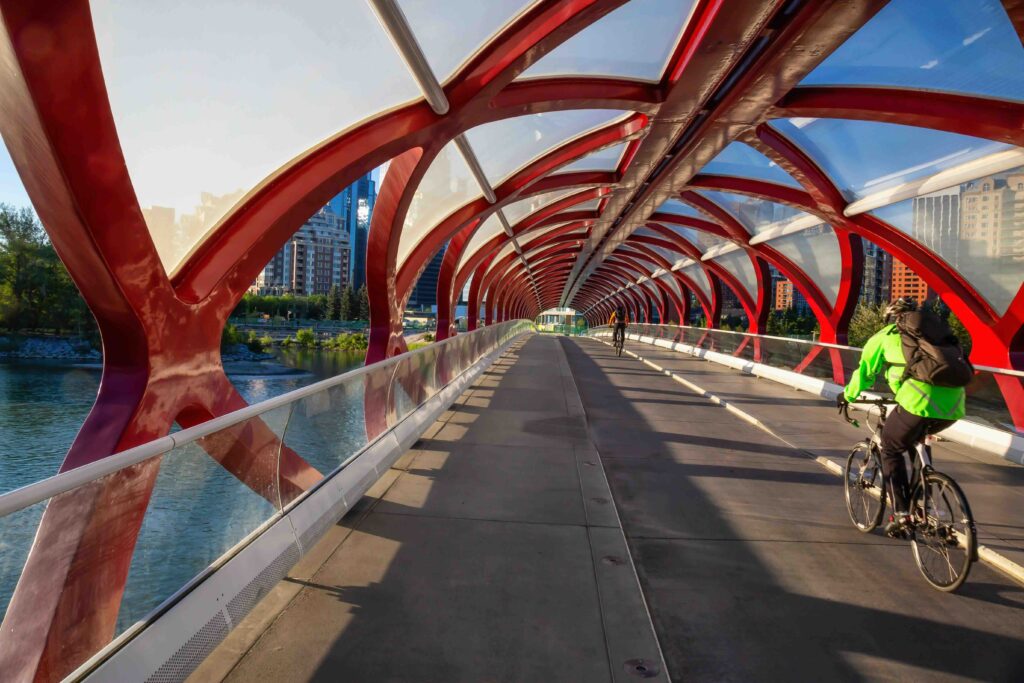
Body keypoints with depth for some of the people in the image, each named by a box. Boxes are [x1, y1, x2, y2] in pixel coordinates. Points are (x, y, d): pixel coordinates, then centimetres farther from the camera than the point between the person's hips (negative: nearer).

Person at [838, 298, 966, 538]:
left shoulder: (885, 336, 17)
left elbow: (864, 372, 22)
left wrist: (847, 395, 41)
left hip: (918, 403, -5)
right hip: (954, 405, 5)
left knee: (891, 450, 18)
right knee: (917, 439, 34)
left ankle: (901, 514, 9)